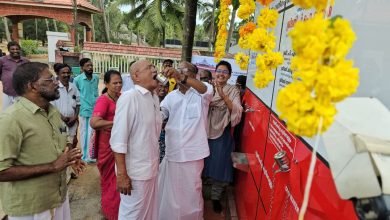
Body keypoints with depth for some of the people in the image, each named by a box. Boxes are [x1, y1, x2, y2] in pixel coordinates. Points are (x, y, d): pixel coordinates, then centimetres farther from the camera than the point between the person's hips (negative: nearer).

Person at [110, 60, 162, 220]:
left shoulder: (155, 98, 5)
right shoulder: (129, 97, -17)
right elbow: (118, 139, -19)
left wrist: (154, 163, 14)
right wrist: (121, 174, -18)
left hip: (151, 169, 7)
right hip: (135, 171, -6)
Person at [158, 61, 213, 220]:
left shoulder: (201, 94, -5)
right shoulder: (171, 96, 9)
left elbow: (207, 89, -28)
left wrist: (182, 78, -43)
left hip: (192, 152, -3)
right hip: (172, 151, 4)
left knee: (191, 190, 14)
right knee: (168, 189, 18)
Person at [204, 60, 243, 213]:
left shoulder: (233, 91, -3)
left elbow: (237, 111, -15)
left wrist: (223, 95, -27)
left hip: (222, 134, -1)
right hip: (205, 132, 2)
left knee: (219, 165, 9)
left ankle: (216, 196, 29)